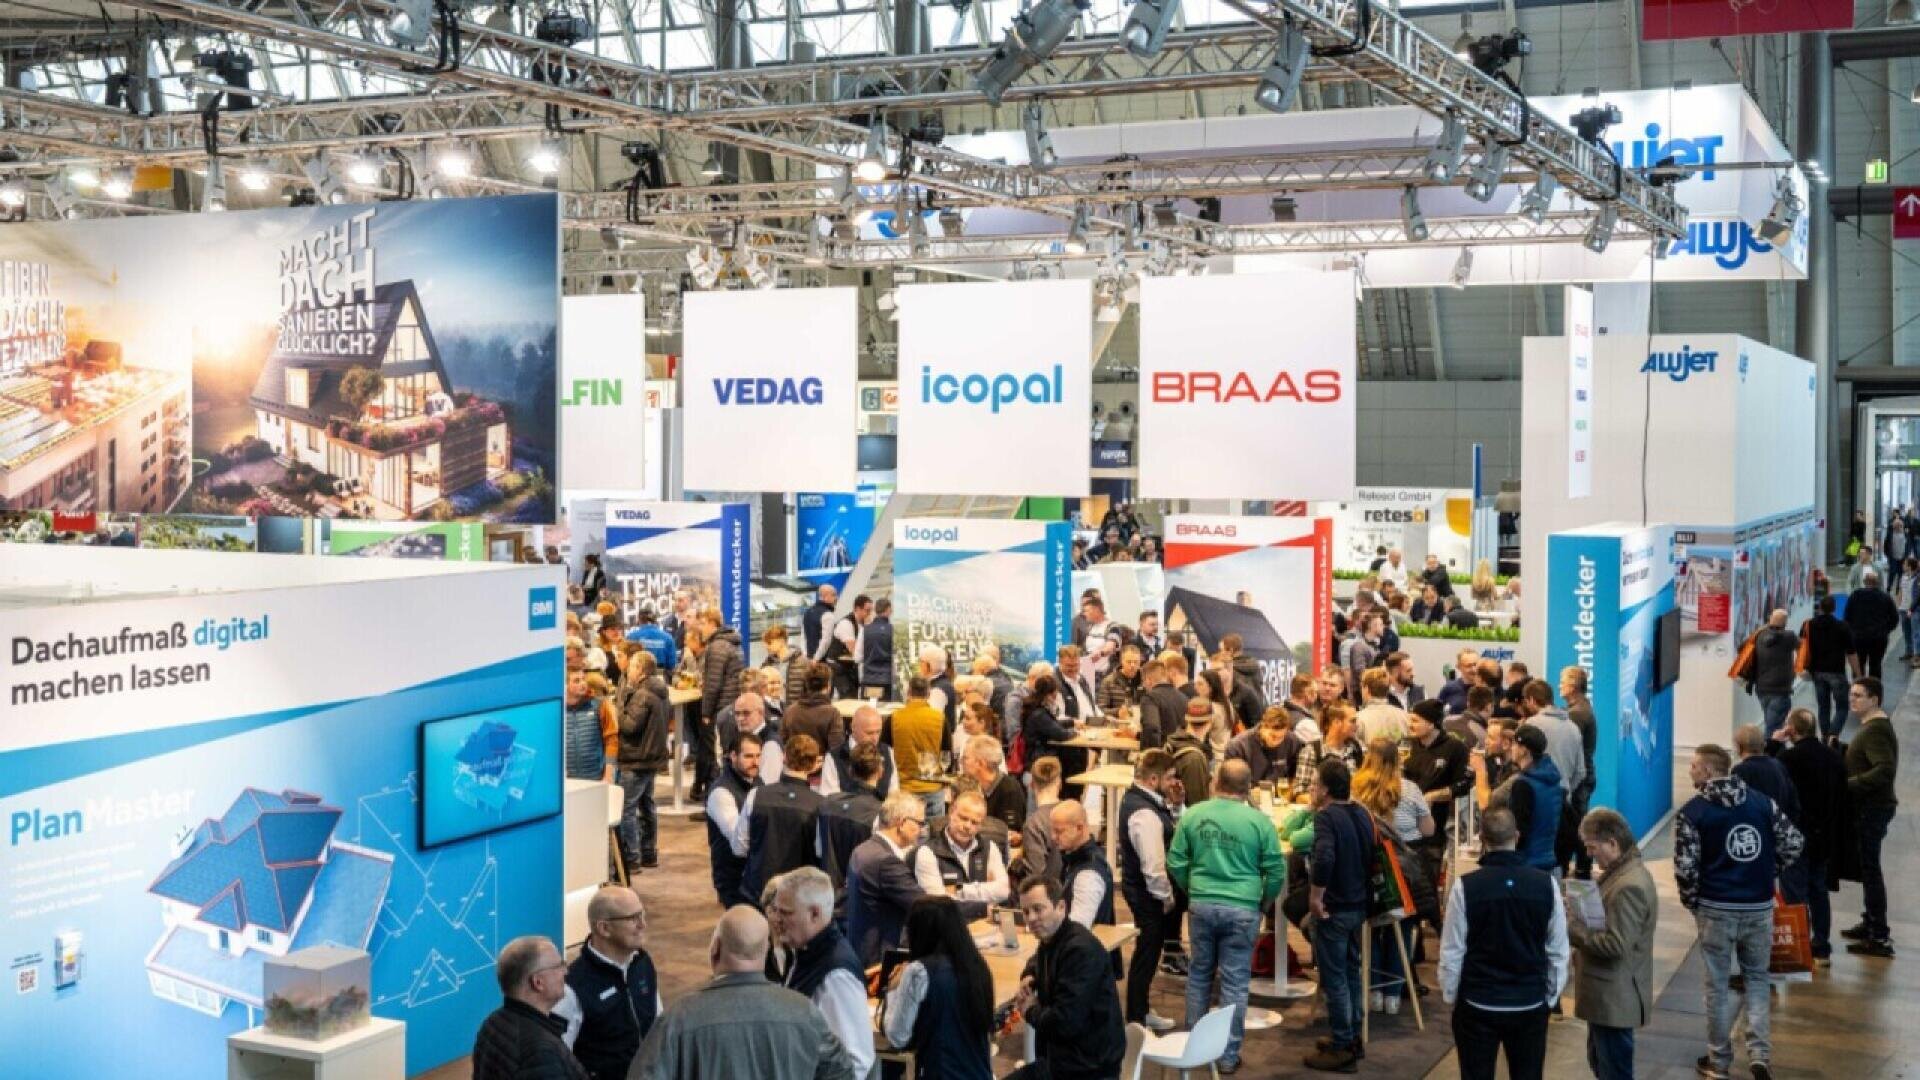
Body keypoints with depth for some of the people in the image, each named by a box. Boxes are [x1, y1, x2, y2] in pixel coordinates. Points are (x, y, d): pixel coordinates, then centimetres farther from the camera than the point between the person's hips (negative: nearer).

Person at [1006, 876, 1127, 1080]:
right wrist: (1028, 979, 8)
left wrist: (1030, 1010, -9)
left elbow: (1064, 1022, -30)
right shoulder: (1051, 939, 7)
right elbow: (1037, 963, 33)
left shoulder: (1081, 949, -23)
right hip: (1063, 1057, 9)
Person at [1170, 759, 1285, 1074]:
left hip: (1201, 905, 2)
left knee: (1199, 974, 17)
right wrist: (1264, 902, 13)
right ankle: (1229, 1054, 11)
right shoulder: (1259, 821, -7)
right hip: (1242, 909, -2)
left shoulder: (1192, 815, -1)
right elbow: (1276, 871, -4)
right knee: (1234, 982, 5)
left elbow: (1175, 863, 4)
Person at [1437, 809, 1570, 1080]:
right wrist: (1551, 997, 13)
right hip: (1531, 1005, 2)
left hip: (1477, 1006, -2)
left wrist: (1450, 996, 8)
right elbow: (1558, 950, 0)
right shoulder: (1546, 884, -8)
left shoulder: (1465, 886, -14)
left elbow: (1452, 952, -7)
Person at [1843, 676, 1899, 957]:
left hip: (1872, 810, -11)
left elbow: (1885, 770, -30)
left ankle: (1879, 937, -2)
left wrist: (1848, 784, -26)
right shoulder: (1875, 725, 13)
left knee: (1870, 869, -6)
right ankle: (1871, 924, 31)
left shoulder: (1874, 731, -20)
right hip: (1870, 807, 11)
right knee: (1867, 867, 19)